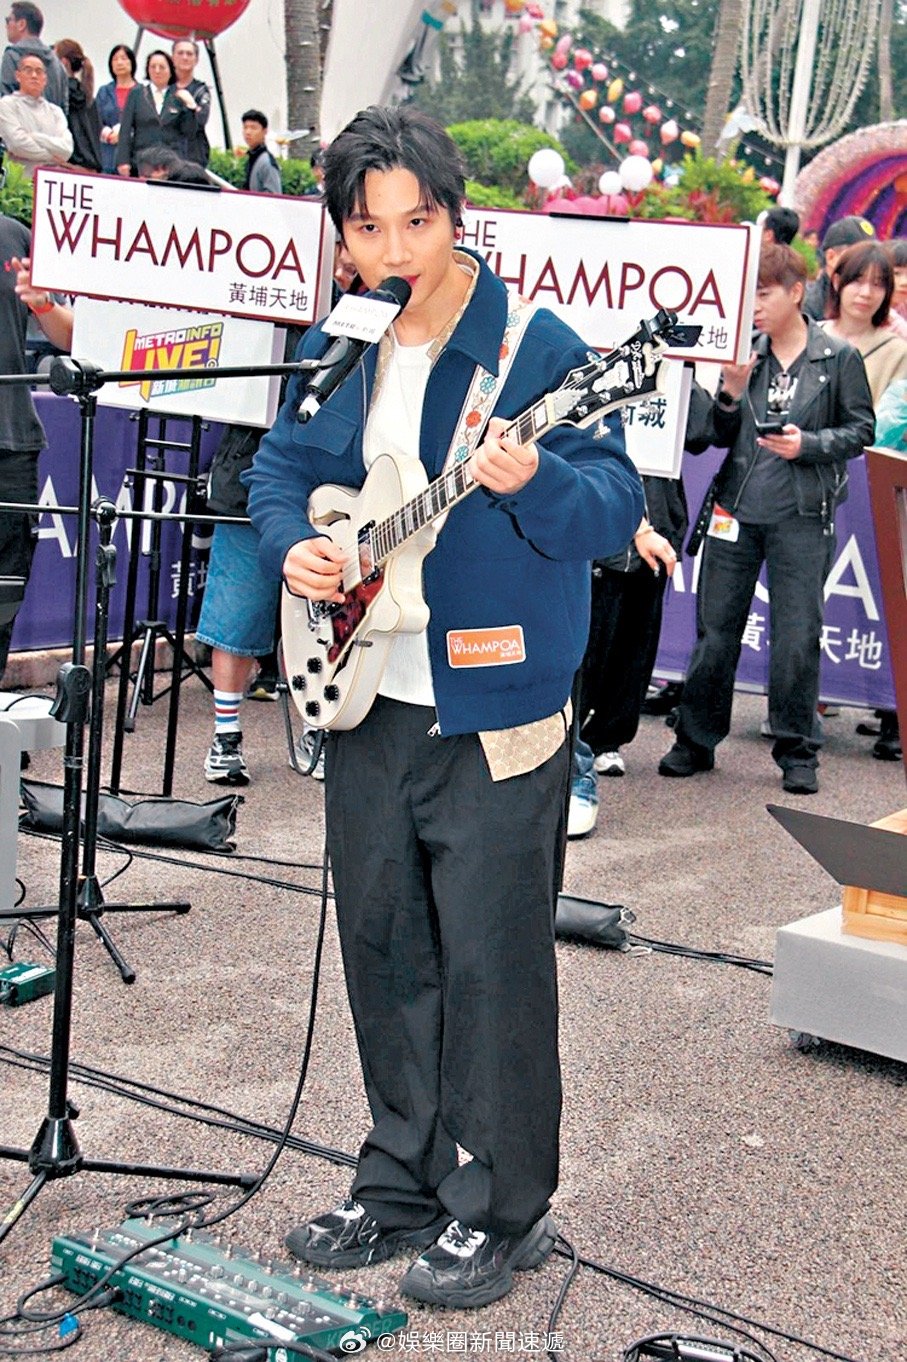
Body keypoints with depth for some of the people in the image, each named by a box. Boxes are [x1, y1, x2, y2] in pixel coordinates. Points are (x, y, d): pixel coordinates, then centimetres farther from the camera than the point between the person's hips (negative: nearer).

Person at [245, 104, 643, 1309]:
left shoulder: (537, 347, -10)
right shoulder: (331, 354, 7)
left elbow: (619, 506, -14)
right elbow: (282, 469, 18)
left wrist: (533, 483, -34)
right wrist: (292, 543, -3)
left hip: (495, 713, -6)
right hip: (367, 704, 6)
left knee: (491, 961, 1)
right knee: (385, 948, 15)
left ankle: (501, 1211, 17)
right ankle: (403, 1185, 31)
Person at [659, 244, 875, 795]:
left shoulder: (839, 358, -1)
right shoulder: (746, 353, 6)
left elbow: (861, 429, 3)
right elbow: (720, 435, 11)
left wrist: (808, 445, -12)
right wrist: (729, 396, -8)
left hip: (802, 515, -3)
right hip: (737, 508, 3)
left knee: (797, 636, 0)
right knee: (716, 629, 7)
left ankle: (798, 753, 13)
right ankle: (696, 740, 20)